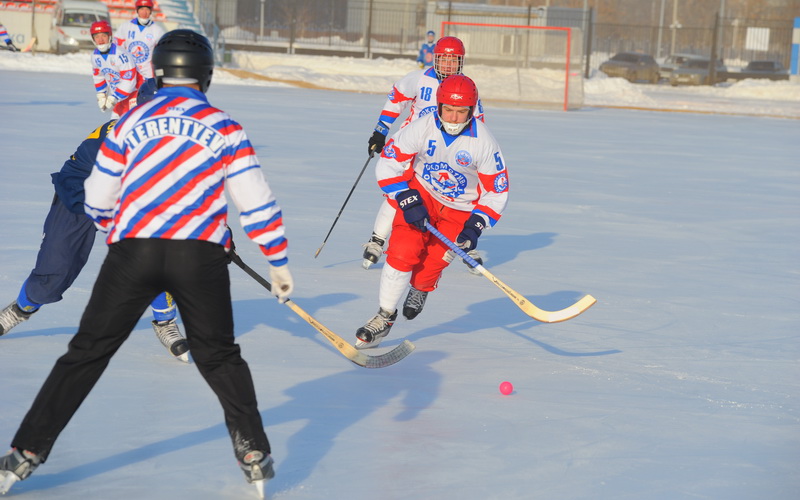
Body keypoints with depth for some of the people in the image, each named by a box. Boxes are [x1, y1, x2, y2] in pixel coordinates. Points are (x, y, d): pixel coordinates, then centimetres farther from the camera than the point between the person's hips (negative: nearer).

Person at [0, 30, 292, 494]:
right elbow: (257, 203, 4)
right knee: (219, 356, 19)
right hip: (201, 255, 0)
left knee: (88, 352, 6)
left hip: (134, 250, 0)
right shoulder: (225, 129, 9)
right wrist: (279, 263, 12)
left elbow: (98, 202, 15)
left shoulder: (130, 122, 11)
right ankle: (254, 454, 15)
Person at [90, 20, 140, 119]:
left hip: (132, 91, -8)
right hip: (116, 93, 8)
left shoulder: (120, 54, -27)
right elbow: (98, 76, 15)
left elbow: (129, 81, -28)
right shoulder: (95, 55, -2)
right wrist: (101, 96, 5)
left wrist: (113, 98, -23)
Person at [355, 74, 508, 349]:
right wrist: (407, 202, -22)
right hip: (421, 194, 0)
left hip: (460, 209, 0)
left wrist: (475, 226, -20)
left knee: (432, 262, -9)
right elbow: (387, 165, -13)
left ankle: (420, 290, 29)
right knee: (403, 252, -17)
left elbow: (497, 192, -10)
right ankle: (385, 317, -2)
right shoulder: (421, 128, -20)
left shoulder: (483, 143, -19)